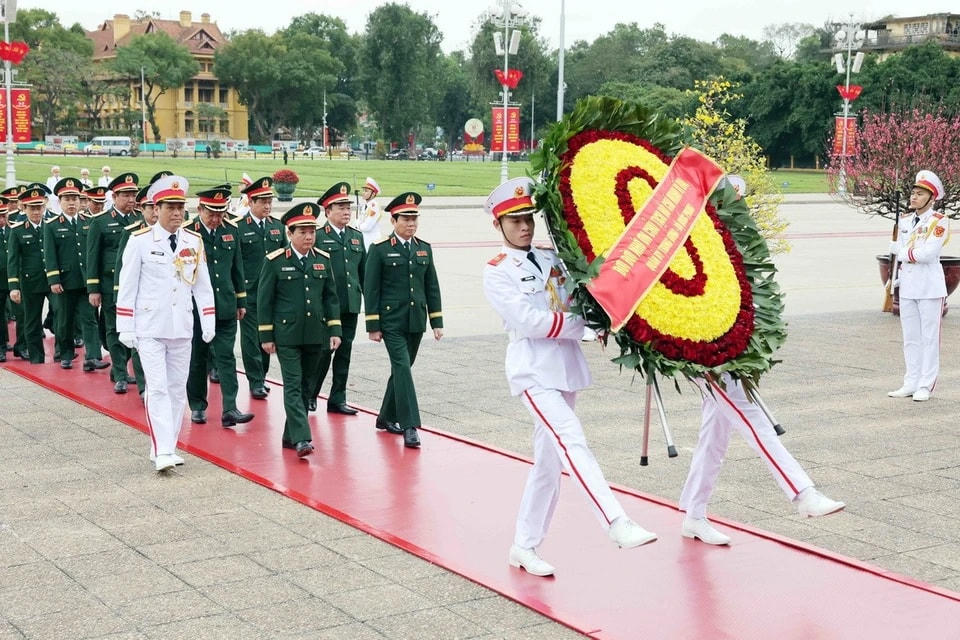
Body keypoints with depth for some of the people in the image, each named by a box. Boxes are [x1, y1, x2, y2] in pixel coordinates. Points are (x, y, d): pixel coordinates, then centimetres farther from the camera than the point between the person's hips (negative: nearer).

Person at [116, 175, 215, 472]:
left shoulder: (194, 242, 5)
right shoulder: (140, 241, -6)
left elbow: (203, 286, 10)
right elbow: (127, 287, -4)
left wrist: (208, 324, 5)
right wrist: (125, 328, -6)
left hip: (182, 328, 4)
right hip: (149, 328, -4)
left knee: (177, 389, 8)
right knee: (157, 388, -9)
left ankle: (168, 447, 17)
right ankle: (162, 452, -11)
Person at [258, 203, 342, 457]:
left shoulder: (323, 260, 7)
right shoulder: (275, 262, -4)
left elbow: (331, 297, 12)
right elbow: (264, 300, -2)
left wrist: (334, 330, 4)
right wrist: (266, 336, -4)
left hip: (315, 335, 5)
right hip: (287, 335, -5)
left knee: (306, 386, 9)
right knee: (293, 386, -10)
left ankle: (290, 436, 20)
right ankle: (301, 439, -16)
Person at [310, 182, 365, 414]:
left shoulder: (357, 237, 14)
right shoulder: (317, 237, -3)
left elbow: (364, 271, 17)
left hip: (351, 306, 5)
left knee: (345, 352, 8)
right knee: (323, 351, -2)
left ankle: (337, 399, 15)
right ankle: (309, 396, 14)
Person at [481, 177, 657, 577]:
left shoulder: (551, 257, 12)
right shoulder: (497, 272, -3)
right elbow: (530, 321, -14)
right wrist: (583, 325, -14)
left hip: (566, 368, 6)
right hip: (533, 371, -6)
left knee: (549, 461, 9)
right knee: (572, 442, -22)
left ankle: (525, 547, 18)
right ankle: (618, 525, -31)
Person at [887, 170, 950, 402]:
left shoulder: (939, 221, -7)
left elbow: (929, 252, -17)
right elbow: (895, 248, 4)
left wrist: (906, 254, -6)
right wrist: (915, 254, -10)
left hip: (930, 287, -6)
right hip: (907, 285, 6)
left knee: (929, 338, -1)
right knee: (910, 338, 10)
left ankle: (926, 386, 3)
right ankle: (911, 383, 16)